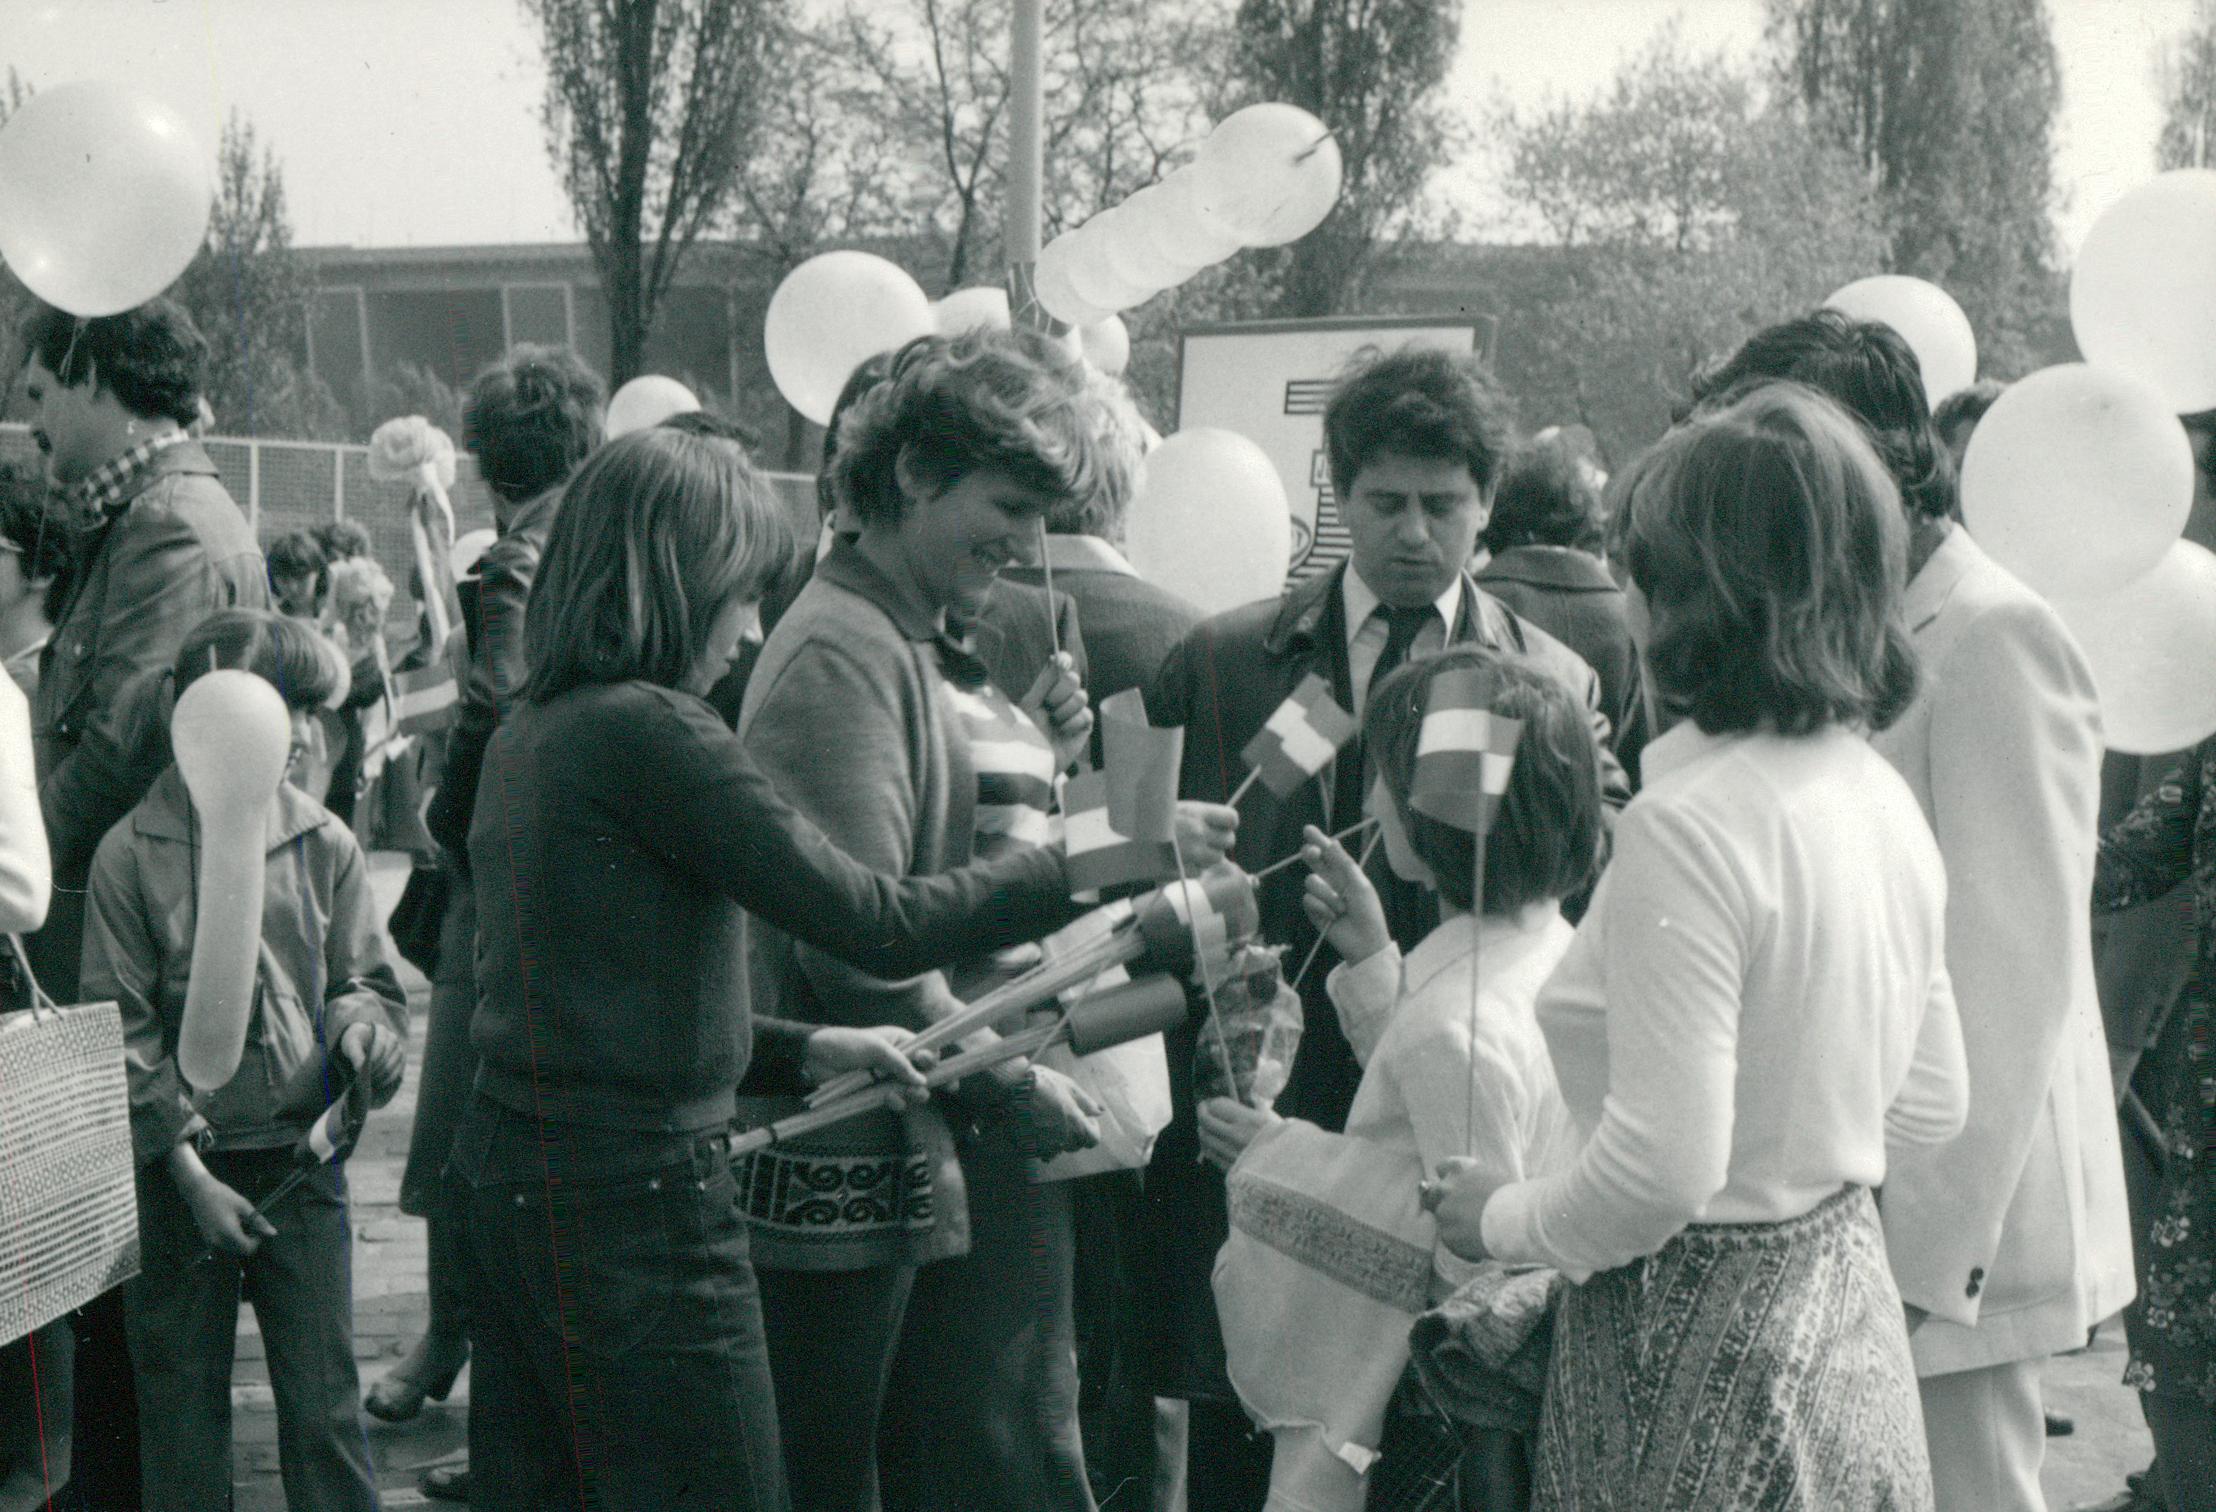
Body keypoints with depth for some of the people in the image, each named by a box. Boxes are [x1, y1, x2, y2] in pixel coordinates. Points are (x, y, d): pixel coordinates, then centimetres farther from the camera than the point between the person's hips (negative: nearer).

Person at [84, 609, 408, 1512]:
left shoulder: (323, 845, 2)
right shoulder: (132, 854, -5)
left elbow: (367, 981, 12)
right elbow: (122, 1035, -5)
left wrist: (358, 1021, -13)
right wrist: (191, 1173, -10)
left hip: (302, 1161, 1)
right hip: (181, 1173, -1)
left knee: (325, 1411, 1)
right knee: (182, 1413, 8)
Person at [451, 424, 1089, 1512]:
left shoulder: (525, 731, 11)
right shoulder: (650, 731, -16)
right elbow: (878, 924, -17)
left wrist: (804, 1052, 16)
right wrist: (1091, 863, -7)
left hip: (510, 1168, 9)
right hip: (636, 1202, -9)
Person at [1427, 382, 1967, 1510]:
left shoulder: (1688, 825, -22)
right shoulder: (1881, 793, 3)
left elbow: (1663, 1172, -24)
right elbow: (1931, 1106, 13)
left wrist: (1503, 1222, -8)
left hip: (1706, 1333, -8)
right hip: (1847, 1307, 8)